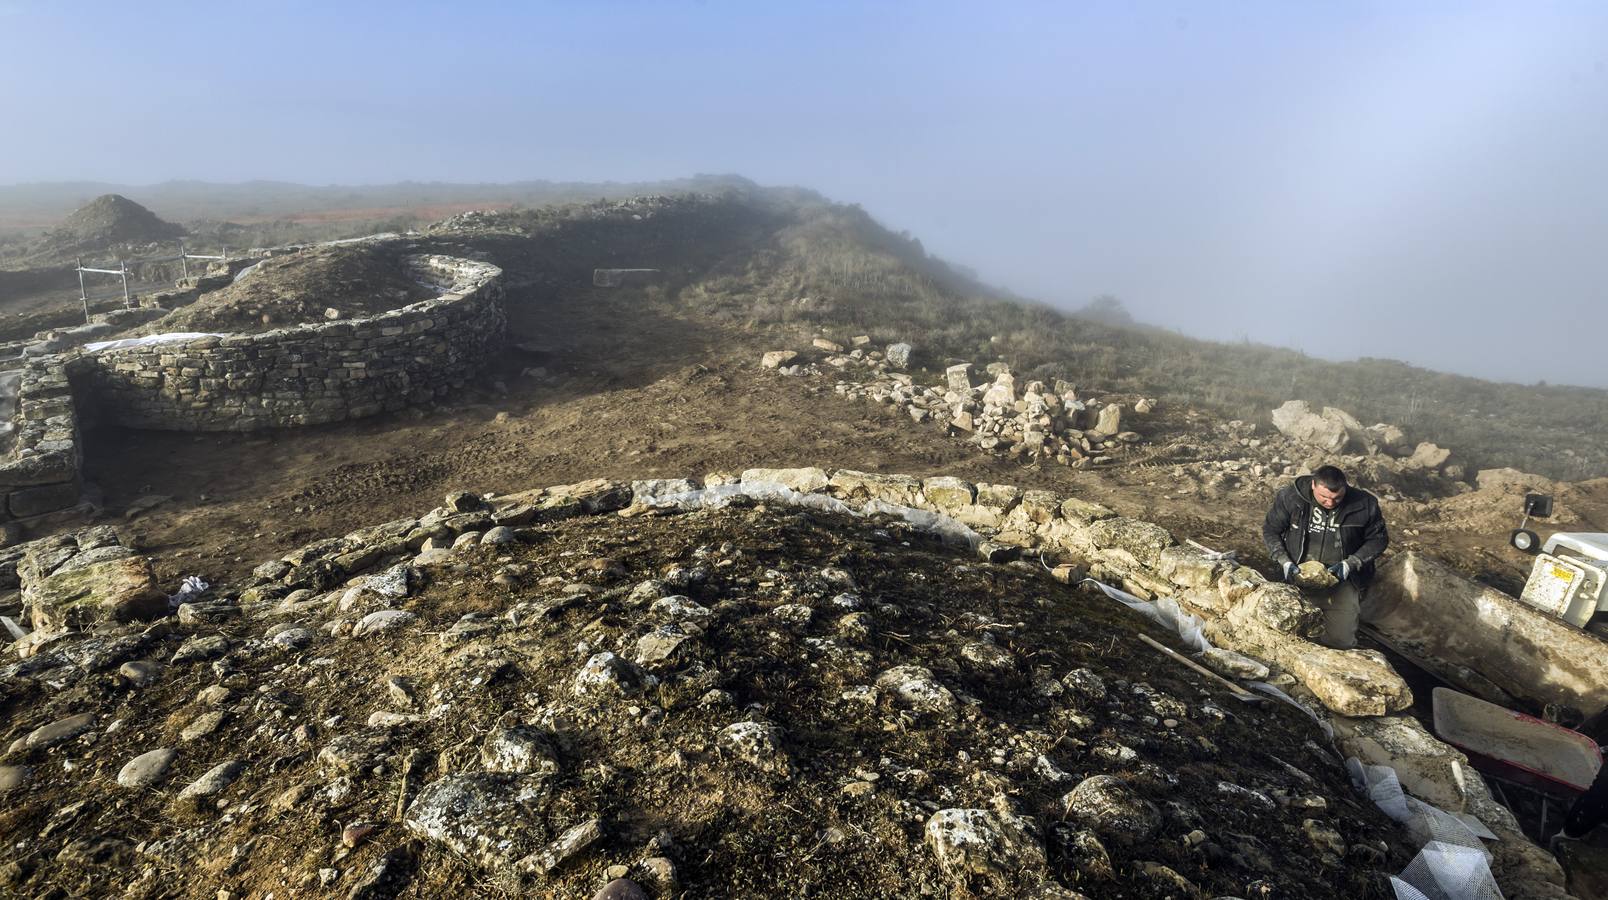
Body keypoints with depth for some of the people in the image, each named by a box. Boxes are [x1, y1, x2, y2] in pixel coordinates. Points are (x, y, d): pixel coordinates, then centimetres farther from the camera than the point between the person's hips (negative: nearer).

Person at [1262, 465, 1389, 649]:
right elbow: (1270, 530, 1)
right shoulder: (1290, 498, -12)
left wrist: (1350, 564, -11)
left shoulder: (1364, 504, -11)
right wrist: (1285, 562, -11)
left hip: (1341, 579, 0)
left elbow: (1378, 539, 3)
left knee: (1342, 641, 3)